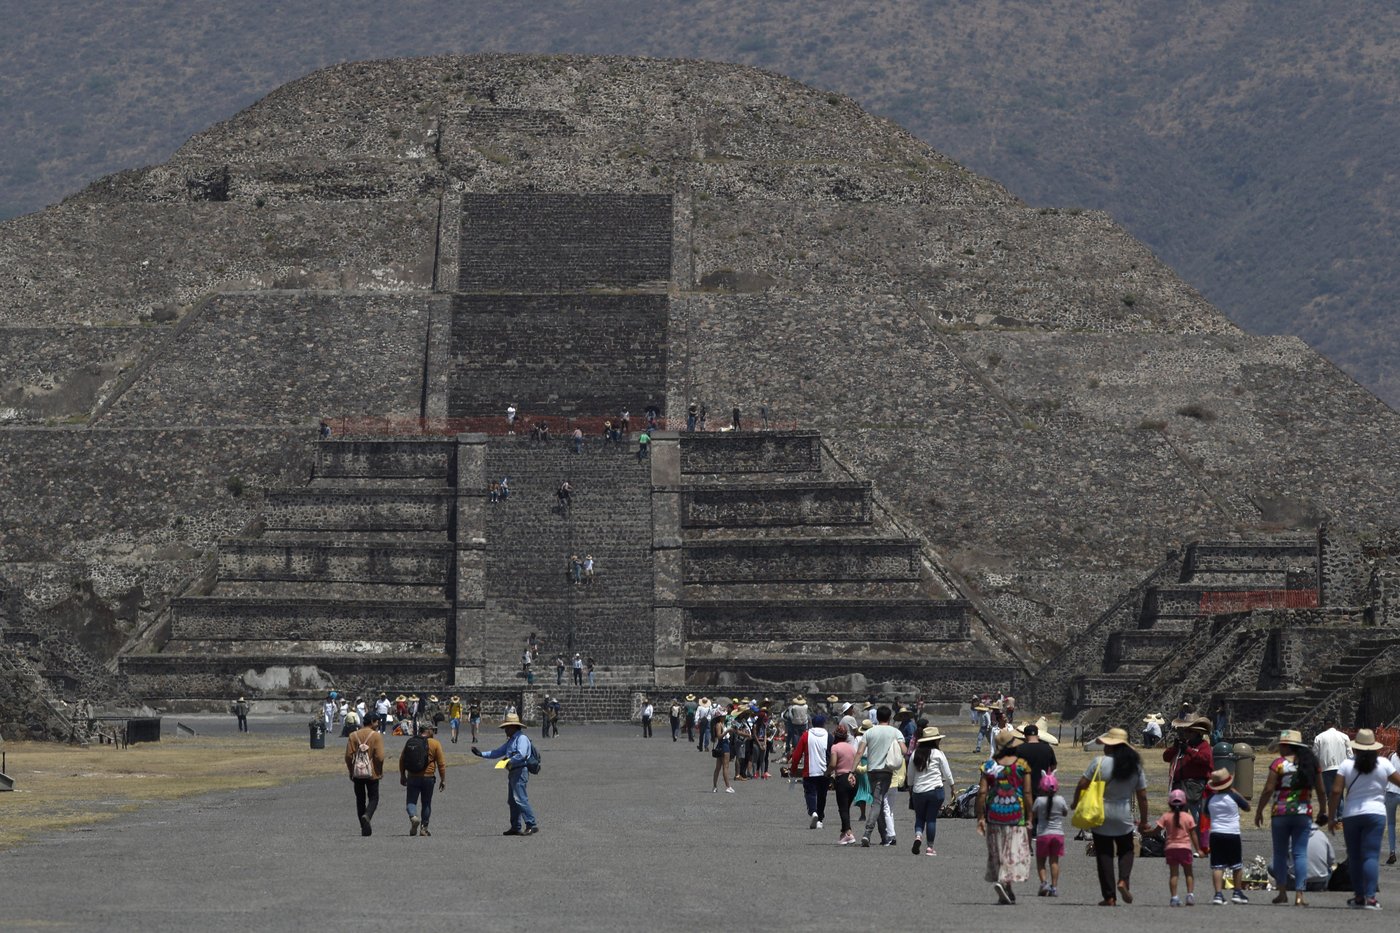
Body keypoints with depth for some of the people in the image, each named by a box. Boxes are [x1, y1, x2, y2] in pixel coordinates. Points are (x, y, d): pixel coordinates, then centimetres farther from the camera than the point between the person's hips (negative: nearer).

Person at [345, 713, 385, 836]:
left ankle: (364, 828, 12)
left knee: (360, 799, 12)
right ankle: (367, 816, -23)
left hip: (357, 773, 3)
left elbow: (348, 756, -1)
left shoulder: (353, 736, 3)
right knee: (373, 798, 6)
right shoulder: (376, 736, -8)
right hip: (372, 773, -3)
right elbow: (379, 756, -13)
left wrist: (351, 772, 10)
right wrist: (380, 771, 1)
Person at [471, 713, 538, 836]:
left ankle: (532, 825, -16)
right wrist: (481, 754, 18)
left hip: (520, 771, -10)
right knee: (512, 801, 11)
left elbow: (521, 755, -24)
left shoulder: (522, 738, -10)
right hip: (513, 772, 10)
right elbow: (497, 752, 25)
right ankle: (516, 827, 15)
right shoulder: (510, 740, 22)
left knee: (520, 799, -15)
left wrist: (509, 761, -12)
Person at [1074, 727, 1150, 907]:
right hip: (1124, 818, 2)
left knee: (1104, 854, 5)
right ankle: (1123, 880, -7)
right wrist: (1143, 821, 14)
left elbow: (1082, 784, -8)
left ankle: (1109, 897, 4)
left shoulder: (1099, 762, -11)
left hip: (1101, 816, -2)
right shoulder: (1135, 766, 0)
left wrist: (1075, 802, 11)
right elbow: (1142, 797, 4)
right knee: (1126, 850, 20)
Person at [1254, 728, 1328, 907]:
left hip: (1281, 812, -3)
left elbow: (1268, 790, -9)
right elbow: (1320, 791, 10)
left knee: (1280, 852, 9)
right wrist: (1322, 811, 22)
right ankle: (1299, 894, -6)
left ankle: (1282, 893, 10)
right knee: (1300, 853, 2)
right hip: (1303, 813, 3)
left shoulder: (1279, 763, -7)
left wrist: (1259, 811, 0)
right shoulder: (1311, 763, 6)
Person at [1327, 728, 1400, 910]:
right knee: (1371, 855, -6)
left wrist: (1332, 818, 2)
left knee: (1355, 857, 12)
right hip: (1375, 814, -1)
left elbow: (1336, 792, -4)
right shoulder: (1383, 764, -1)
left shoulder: (1347, 765, 0)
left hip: (1351, 815, 1)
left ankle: (1359, 895, 17)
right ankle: (1370, 896, -16)